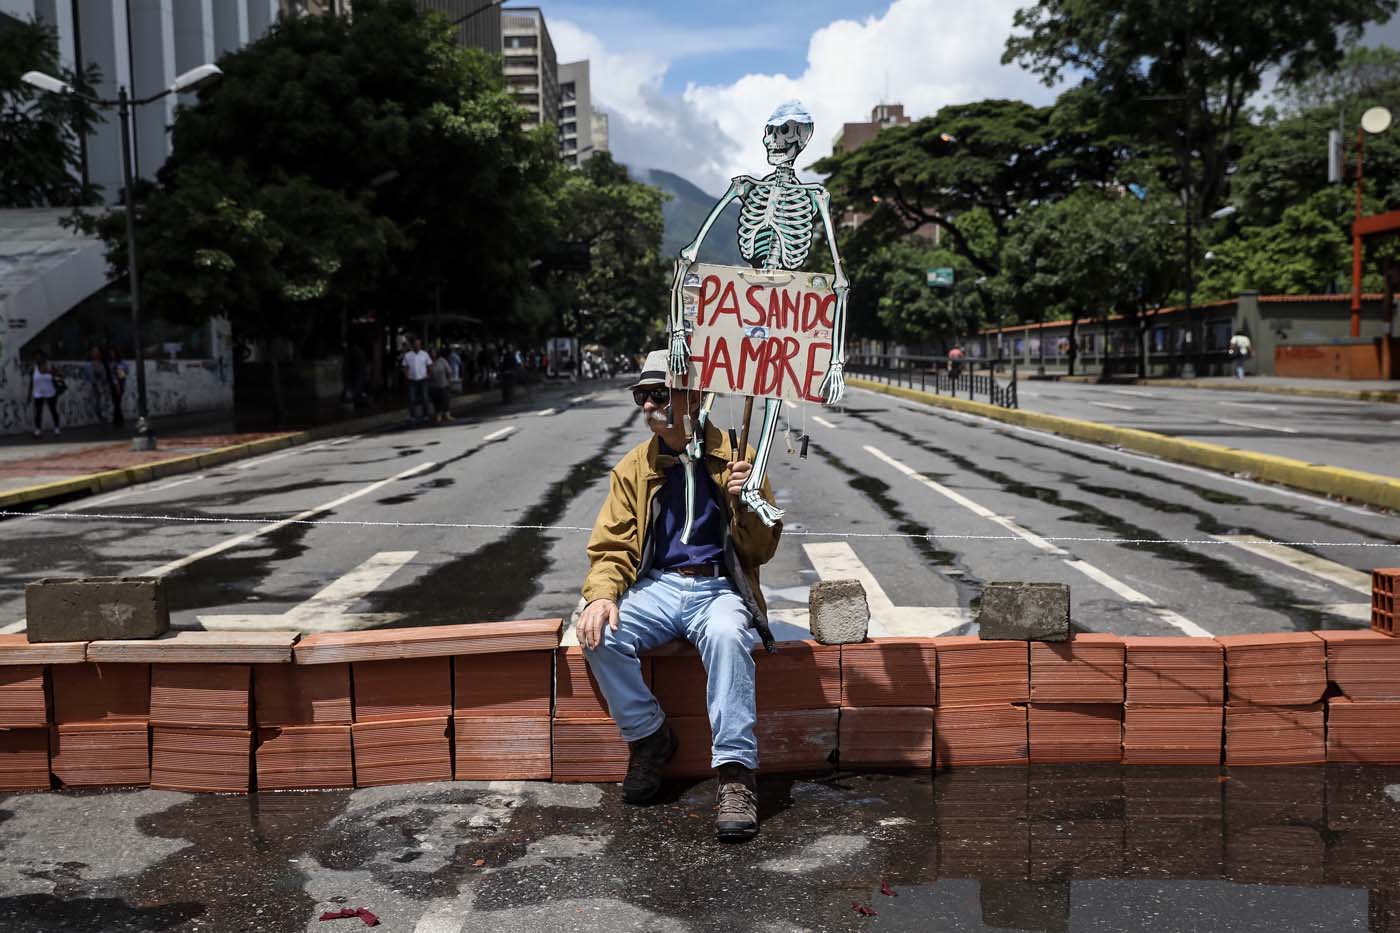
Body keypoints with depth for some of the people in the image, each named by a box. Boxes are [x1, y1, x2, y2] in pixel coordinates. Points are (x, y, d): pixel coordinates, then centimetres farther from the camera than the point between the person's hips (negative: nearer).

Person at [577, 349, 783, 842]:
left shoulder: (734, 457, 1)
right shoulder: (635, 467, 9)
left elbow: (762, 550, 2)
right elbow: (612, 546, 8)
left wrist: (743, 501, -18)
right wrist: (601, 594, -12)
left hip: (720, 588, -3)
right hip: (657, 587, 3)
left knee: (727, 635, -37)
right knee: (600, 635, -27)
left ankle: (736, 771, -29)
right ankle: (649, 736, -3)